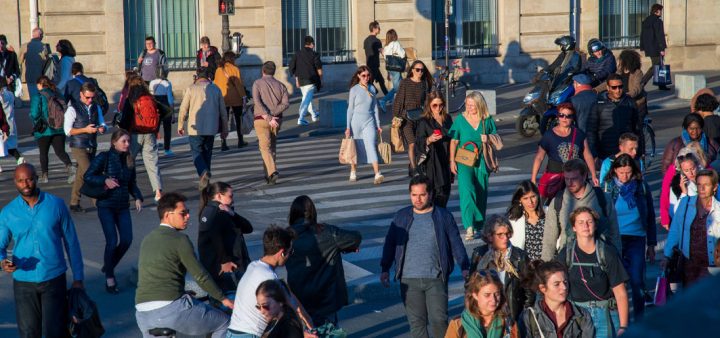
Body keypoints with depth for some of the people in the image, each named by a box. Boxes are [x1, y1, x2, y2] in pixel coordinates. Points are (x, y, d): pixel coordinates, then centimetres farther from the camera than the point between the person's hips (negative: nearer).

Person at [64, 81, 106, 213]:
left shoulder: (96, 108, 9)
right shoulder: (73, 109, -8)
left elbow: (102, 123, 17)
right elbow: (67, 130, -10)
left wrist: (102, 128, -7)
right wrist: (85, 130, -20)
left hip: (92, 146, 6)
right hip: (79, 147, -6)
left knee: (81, 176, 11)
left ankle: (74, 204, 18)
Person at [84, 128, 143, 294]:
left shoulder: (128, 159, 6)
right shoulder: (104, 157, -10)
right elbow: (87, 176, -8)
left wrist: (138, 197, -3)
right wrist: (105, 180, -23)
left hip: (123, 206, 5)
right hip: (106, 206, -5)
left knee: (127, 240, 0)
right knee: (112, 241, -10)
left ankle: (109, 266, 27)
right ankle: (109, 278, 7)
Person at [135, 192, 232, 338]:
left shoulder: (147, 239, 19)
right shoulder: (180, 239, -4)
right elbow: (201, 276, -6)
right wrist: (223, 299, 5)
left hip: (142, 313, 7)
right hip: (171, 308, -7)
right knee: (224, 323, 8)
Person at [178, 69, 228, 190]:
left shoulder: (191, 89, -2)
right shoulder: (216, 89, 6)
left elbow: (183, 109, -2)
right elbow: (223, 111, 8)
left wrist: (180, 126, 10)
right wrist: (224, 129, 15)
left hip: (196, 128, -3)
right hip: (211, 128, 3)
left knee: (197, 153, 3)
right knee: (207, 154, 13)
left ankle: (204, 172, -23)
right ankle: (205, 181, 15)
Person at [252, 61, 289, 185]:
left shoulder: (257, 83, -1)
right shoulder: (280, 85, 8)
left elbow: (257, 102, -15)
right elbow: (286, 103, -6)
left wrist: (268, 118, -17)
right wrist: (273, 115, -10)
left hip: (261, 119, -4)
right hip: (277, 119, 4)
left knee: (265, 147, -6)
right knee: (272, 147, 16)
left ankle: (273, 172, -24)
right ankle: (268, 174, 22)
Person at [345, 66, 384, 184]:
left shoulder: (372, 89, 7)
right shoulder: (354, 89, -3)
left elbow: (375, 107, 13)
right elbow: (350, 109, -1)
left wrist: (378, 125, 11)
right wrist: (348, 127, -3)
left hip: (369, 122, 2)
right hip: (356, 121, -1)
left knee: (371, 146, -11)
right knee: (355, 148, 8)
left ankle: (377, 174, -20)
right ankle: (353, 172, 26)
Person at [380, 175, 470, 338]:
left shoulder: (444, 216, 3)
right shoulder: (401, 217, 7)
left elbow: (456, 243, 5)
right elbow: (390, 243, 12)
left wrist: (464, 267, -4)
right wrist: (385, 269, 7)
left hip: (436, 278, -2)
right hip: (409, 280, 2)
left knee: (438, 319, -7)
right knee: (416, 322, 4)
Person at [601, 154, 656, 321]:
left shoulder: (642, 187, 3)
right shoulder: (607, 187, 1)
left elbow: (650, 217, 9)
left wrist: (651, 244, 8)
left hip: (636, 240, 0)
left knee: (637, 281, -3)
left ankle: (639, 319, 10)